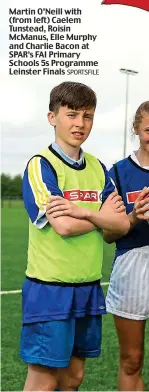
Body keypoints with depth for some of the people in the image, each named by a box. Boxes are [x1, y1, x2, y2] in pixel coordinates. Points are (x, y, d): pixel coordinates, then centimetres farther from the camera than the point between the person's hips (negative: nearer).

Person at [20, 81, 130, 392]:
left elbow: (123, 224, 0)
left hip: (88, 288, 6)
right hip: (50, 288, -6)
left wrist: (82, 212, -17)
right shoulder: (40, 165, -10)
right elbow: (64, 226, -20)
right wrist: (102, 215, -4)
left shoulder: (98, 168, 9)